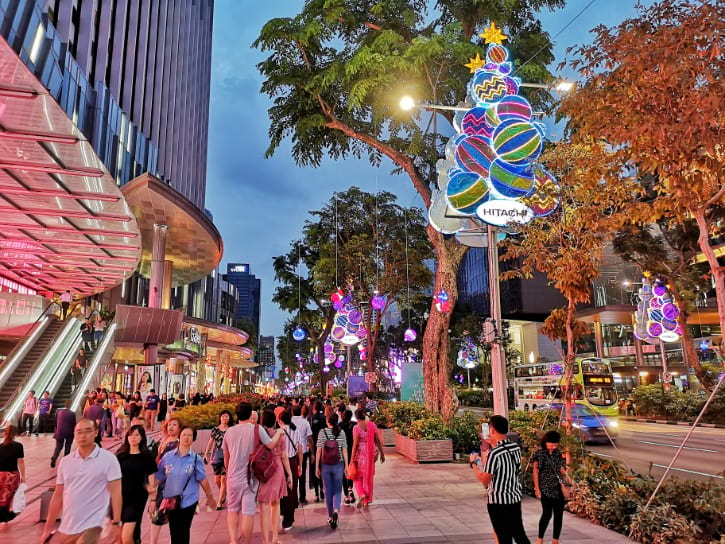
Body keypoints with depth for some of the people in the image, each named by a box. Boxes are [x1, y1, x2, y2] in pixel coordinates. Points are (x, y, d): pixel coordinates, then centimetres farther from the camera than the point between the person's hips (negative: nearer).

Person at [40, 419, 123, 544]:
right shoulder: (65, 462, 5)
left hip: (91, 526, -5)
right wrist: (47, 529, 12)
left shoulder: (108, 459, -8)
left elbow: (115, 492, -10)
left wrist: (116, 523, -15)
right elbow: (57, 496, 11)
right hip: (66, 528, 5)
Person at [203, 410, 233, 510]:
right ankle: (223, 495, 34)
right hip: (217, 455, 3)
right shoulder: (215, 429, 6)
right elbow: (210, 442, 11)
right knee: (217, 480, 6)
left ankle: (220, 502, 5)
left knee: (223, 479, -6)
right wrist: (205, 454, 9)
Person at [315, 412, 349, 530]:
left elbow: (319, 451, -6)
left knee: (328, 491, 12)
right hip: (338, 465, 0)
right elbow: (344, 450, -1)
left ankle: (331, 516, 19)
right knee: (337, 490, 9)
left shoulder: (322, 432, -5)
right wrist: (346, 465, 7)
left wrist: (317, 466, 1)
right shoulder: (341, 432, -2)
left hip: (325, 465, 0)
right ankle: (336, 510, -15)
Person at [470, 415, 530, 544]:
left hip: (498, 502, -7)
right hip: (516, 499, 7)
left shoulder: (494, 453, -24)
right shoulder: (516, 448, -1)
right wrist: (488, 451, 21)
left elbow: (484, 480, -19)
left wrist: (473, 463, -5)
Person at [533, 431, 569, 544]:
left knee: (559, 514, 5)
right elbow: (535, 472, -5)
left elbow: (561, 469, 16)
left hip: (558, 488, 5)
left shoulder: (558, 453, 8)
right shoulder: (539, 454, -7)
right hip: (546, 489, -5)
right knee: (547, 514, -8)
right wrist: (537, 488, -8)